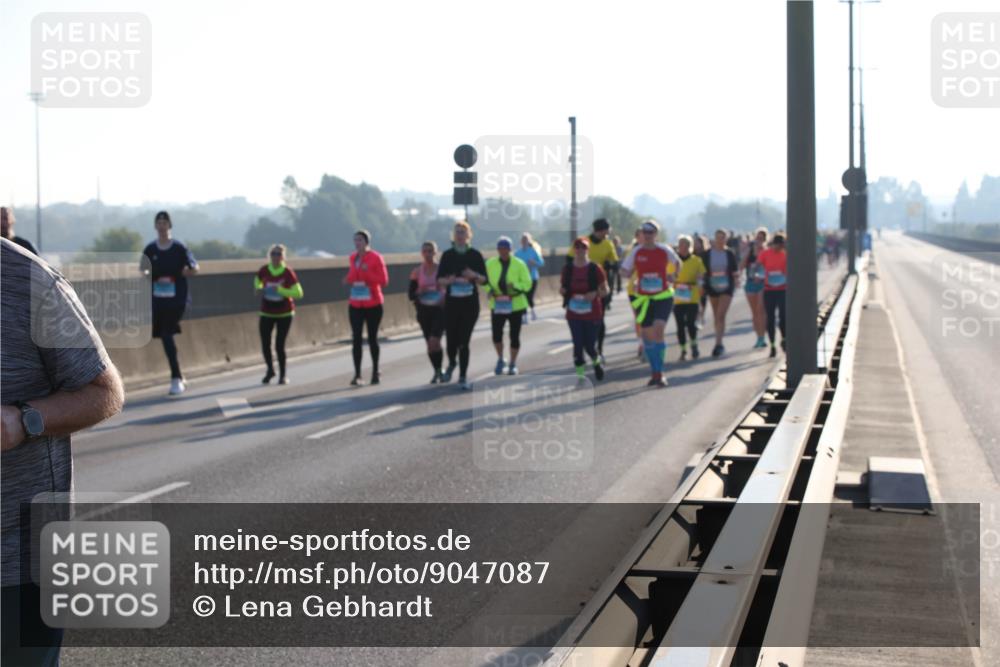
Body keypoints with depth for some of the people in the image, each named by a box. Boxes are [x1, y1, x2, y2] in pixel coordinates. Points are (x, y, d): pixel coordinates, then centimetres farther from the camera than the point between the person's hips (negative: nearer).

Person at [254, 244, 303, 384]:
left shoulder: (288, 272, -15)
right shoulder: (264, 271, -4)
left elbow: (298, 293, -18)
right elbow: (257, 281, 19)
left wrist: (280, 290, -26)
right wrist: (258, 288, -3)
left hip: (284, 314, -3)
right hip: (267, 313, 3)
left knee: (279, 346, -7)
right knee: (265, 345, 1)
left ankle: (283, 374, 14)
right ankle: (270, 370, 28)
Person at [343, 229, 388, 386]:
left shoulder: (376, 258, -8)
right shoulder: (353, 257, 8)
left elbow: (384, 280, -11)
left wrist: (367, 273, -23)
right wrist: (348, 280, -1)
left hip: (373, 304, -3)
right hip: (355, 304, 4)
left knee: (372, 337, 6)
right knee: (356, 338, -6)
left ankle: (375, 372, 20)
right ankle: (357, 375, -9)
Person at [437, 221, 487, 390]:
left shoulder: (475, 255, 2)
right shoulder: (447, 255, 4)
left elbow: (484, 279, 3)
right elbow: (439, 279, 3)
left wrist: (474, 275, -18)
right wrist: (450, 280, -18)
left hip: (470, 303, -1)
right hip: (451, 302, 1)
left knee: (464, 341, -6)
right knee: (452, 339, -1)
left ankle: (463, 377, 1)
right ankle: (451, 364, 32)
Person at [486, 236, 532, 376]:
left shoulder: (519, 264, -5)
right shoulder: (490, 264, 0)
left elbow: (527, 283, -6)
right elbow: (484, 281, 8)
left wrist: (515, 286, -25)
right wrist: (490, 290, -12)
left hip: (516, 305, -1)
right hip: (497, 305, 1)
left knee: (514, 335, 4)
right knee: (496, 334, -8)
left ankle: (513, 364, 21)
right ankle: (500, 360, 18)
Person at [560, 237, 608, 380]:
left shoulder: (595, 269, -6)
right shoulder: (568, 269, 2)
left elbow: (605, 289, 0)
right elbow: (562, 288, 13)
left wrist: (595, 294, -20)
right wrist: (563, 291, -11)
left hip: (592, 313, -2)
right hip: (574, 313, 2)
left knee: (590, 345, 2)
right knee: (578, 344, -5)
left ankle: (597, 361, 35)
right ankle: (580, 372, 6)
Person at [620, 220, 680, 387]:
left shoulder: (665, 250, -3)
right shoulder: (636, 251, -1)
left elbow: (677, 262, 16)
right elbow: (624, 271, 5)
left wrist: (673, 276, 2)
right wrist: (629, 273, -17)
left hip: (663, 296, -2)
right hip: (643, 298, 2)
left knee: (658, 331, -18)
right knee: (647, 334, 6)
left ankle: (659, 373, -13)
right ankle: (655, 372, 20)